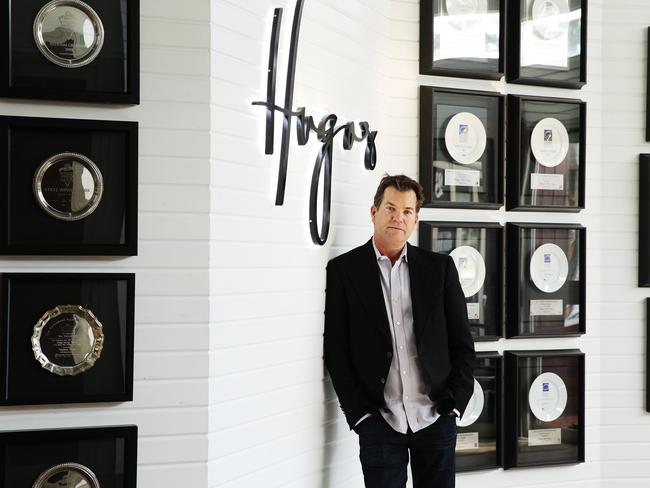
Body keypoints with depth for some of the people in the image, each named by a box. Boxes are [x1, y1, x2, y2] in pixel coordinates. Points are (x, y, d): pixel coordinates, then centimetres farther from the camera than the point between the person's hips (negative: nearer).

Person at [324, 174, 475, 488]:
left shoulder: (440, 267, 7)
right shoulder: (343, 270, 1)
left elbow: (462, 342, 9)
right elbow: (336, 350, 0)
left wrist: (455, 402, 0)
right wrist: (359, 412, -5)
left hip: (436, 416, 2)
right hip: (380, 422, -2)